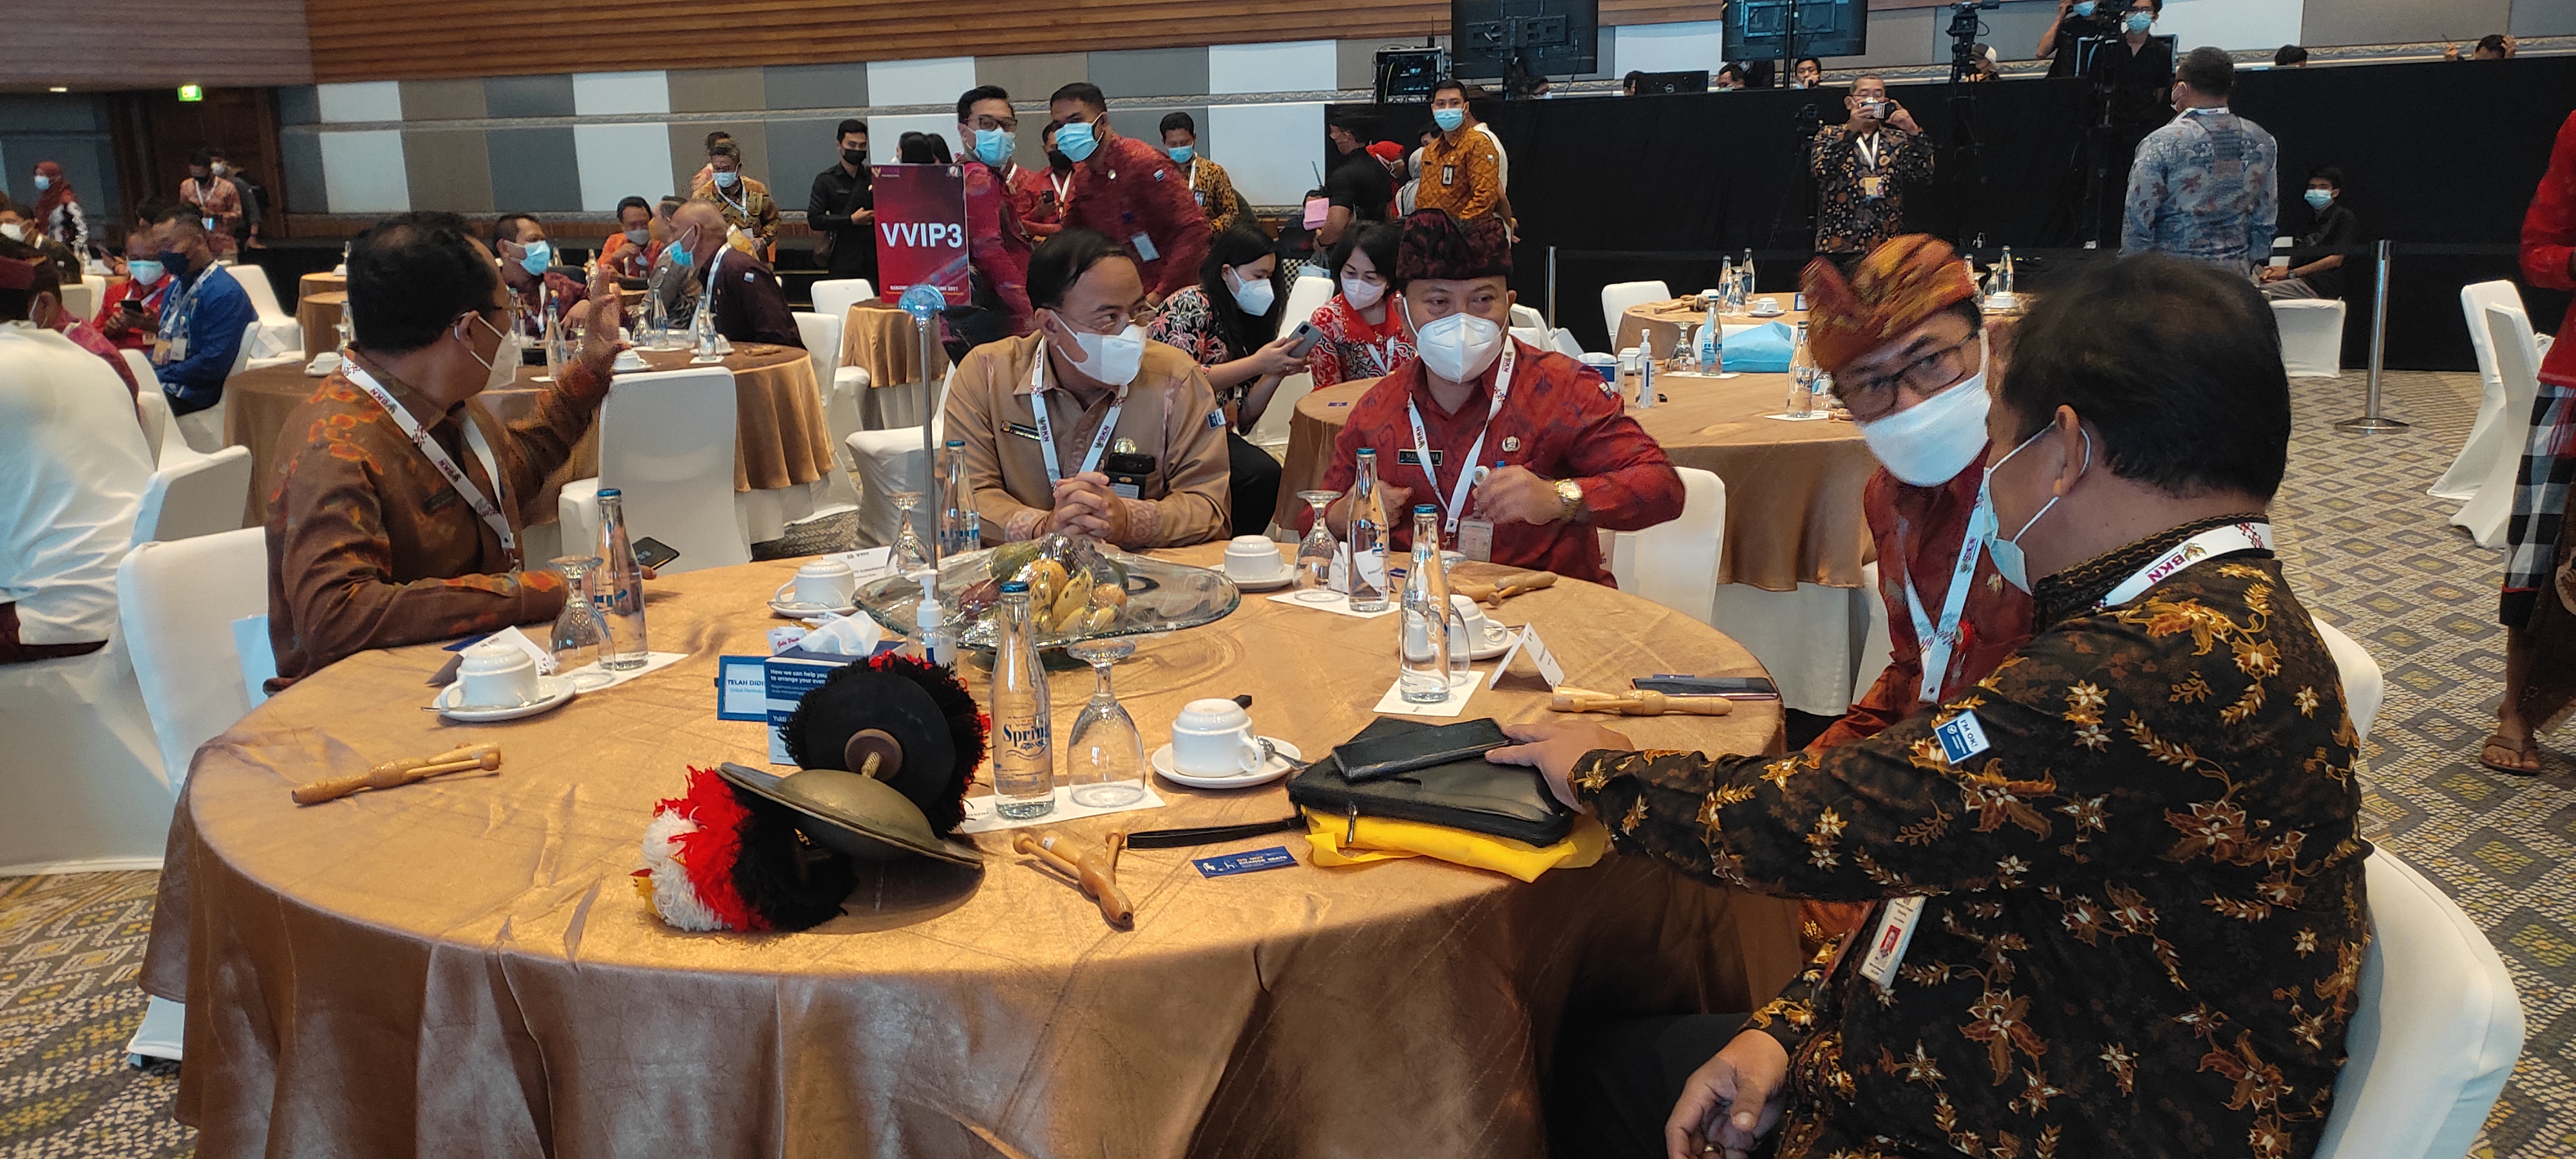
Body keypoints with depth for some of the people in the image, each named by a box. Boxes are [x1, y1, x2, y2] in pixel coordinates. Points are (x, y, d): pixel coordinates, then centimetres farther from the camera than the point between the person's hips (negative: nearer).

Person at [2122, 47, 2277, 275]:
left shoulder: (2160, 144, -11)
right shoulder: (2262, 142, 4)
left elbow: (2138, 221, -8)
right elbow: (2267, 219, 10)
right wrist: (2250, 264, 20)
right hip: (2235, 272, 5)